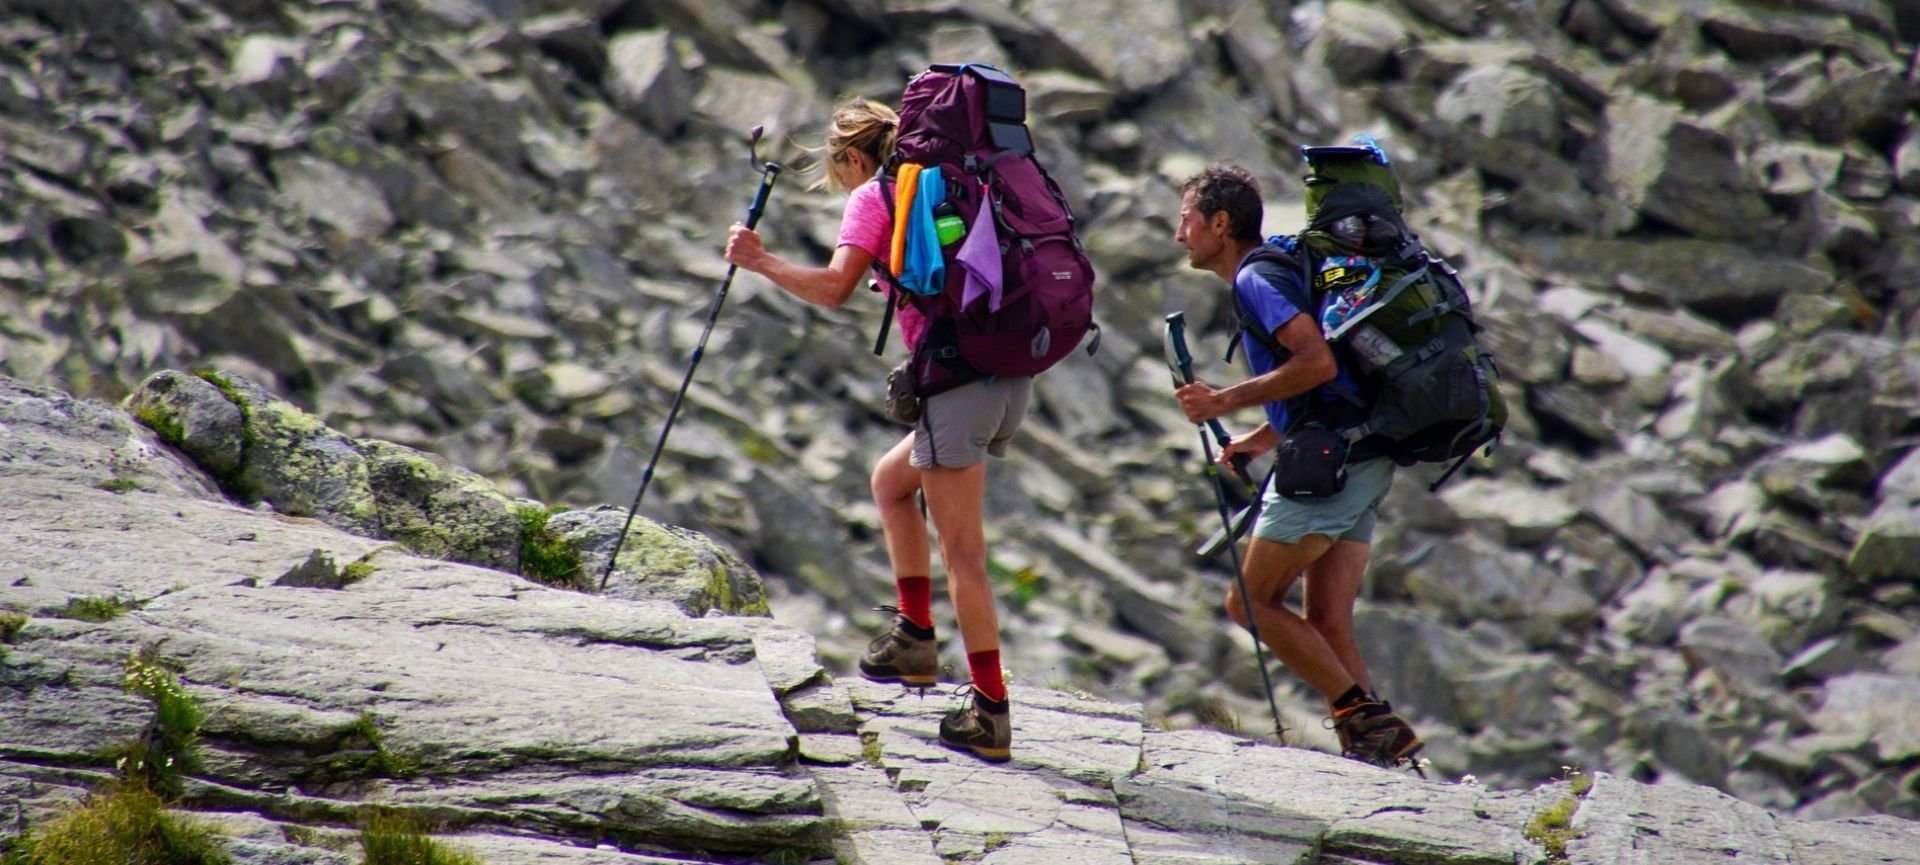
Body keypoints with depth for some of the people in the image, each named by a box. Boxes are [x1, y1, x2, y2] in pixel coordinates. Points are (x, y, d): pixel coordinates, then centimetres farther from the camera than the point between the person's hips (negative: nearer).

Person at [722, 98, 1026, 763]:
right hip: (1011, 374, 8)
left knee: (962, 552, -4)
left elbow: (834, 289, -12)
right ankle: (914, 636, 22)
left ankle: (991, 712, -5)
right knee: (891, 478, 27)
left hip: (956, 377, -8)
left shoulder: (874, 197, 0)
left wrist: (761, 262, -1)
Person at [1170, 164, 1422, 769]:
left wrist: (1226, 401, -17)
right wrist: (1264, 437, 25)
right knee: (1328, 627, 6)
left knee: (1250, 602, -4)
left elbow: (1317, 363, -23)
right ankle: (1378, 737, -4)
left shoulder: (1256, 279, -8)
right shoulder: (1273, 271, 22)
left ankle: (1363, 716, -9)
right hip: (1365, 460, 10)